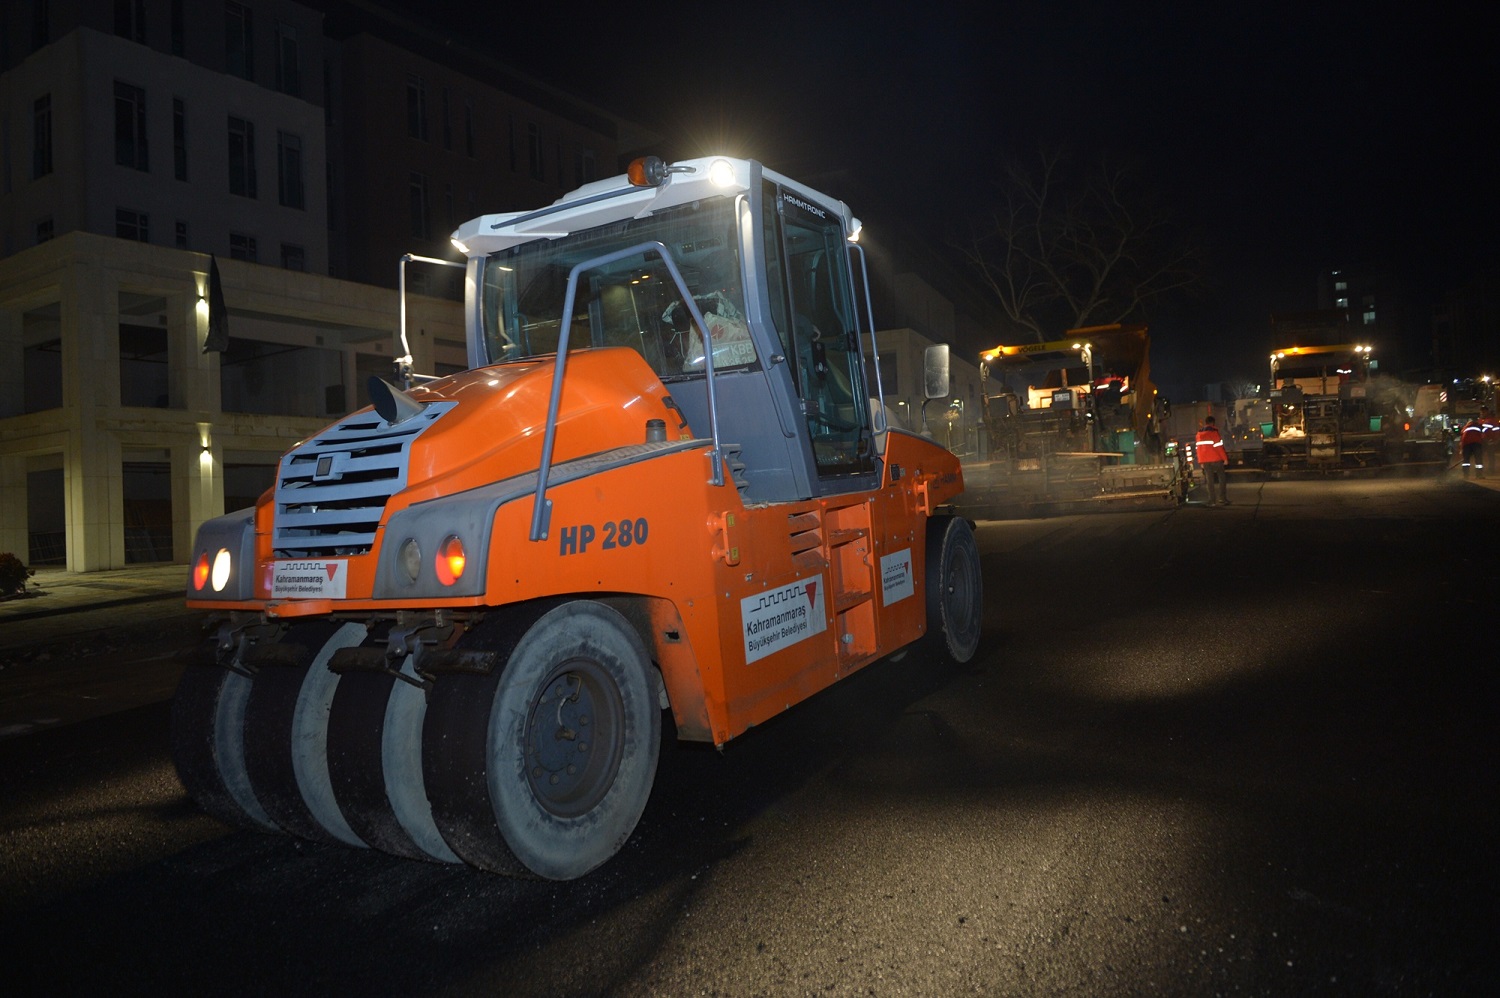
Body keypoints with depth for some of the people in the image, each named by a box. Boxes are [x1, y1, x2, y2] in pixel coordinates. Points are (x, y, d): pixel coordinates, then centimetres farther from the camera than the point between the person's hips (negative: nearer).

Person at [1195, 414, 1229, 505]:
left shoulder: (1199, 434, 11)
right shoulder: (1213, 432, -7)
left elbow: (1198, 449, 10)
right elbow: (1219, 447, -12)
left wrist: (1201, 462, 14)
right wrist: (1225, 459, -7)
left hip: (1205, 461, 5)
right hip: (1216, 459, -5)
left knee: (1210, 481, 5)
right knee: (1222, 479, 4)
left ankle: (1212, 500, 2)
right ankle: (1222, 499, -4)